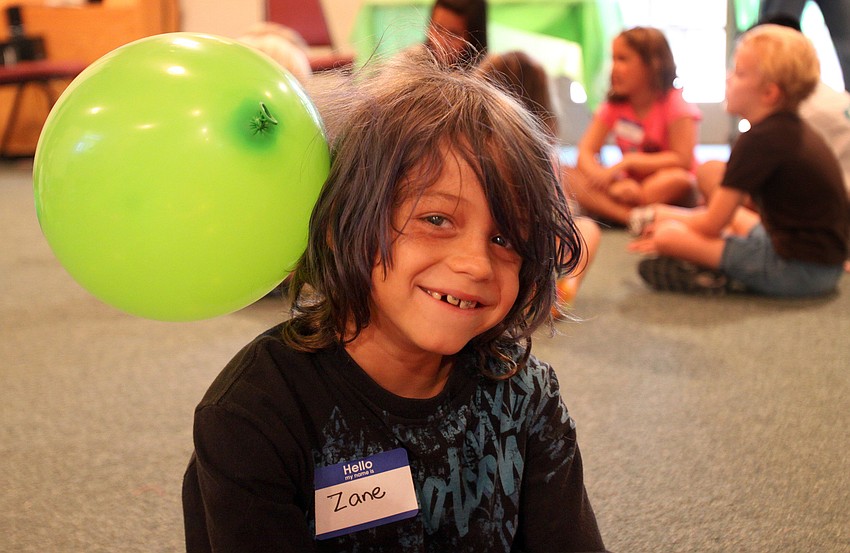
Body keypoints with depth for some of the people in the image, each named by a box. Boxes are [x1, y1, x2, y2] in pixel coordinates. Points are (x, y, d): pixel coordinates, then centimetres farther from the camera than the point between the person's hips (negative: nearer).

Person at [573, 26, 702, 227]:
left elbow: (682, 160, -20)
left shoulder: (675, 104, -10)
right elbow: (585, 153, -8)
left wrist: (628, 161, -26)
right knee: (582, 189, -23)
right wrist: (610, 180, -29)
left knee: (678, 180, -38)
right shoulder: (613, 107, 3)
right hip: (632, 186, 4)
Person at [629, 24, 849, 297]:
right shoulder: (792, 129, 11)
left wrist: (668, 215, 5)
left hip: (799, 269, -10)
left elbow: (711, 225, -14)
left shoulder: (759, 140, -19)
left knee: (667, 235, -17)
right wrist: (676, 216, 18)